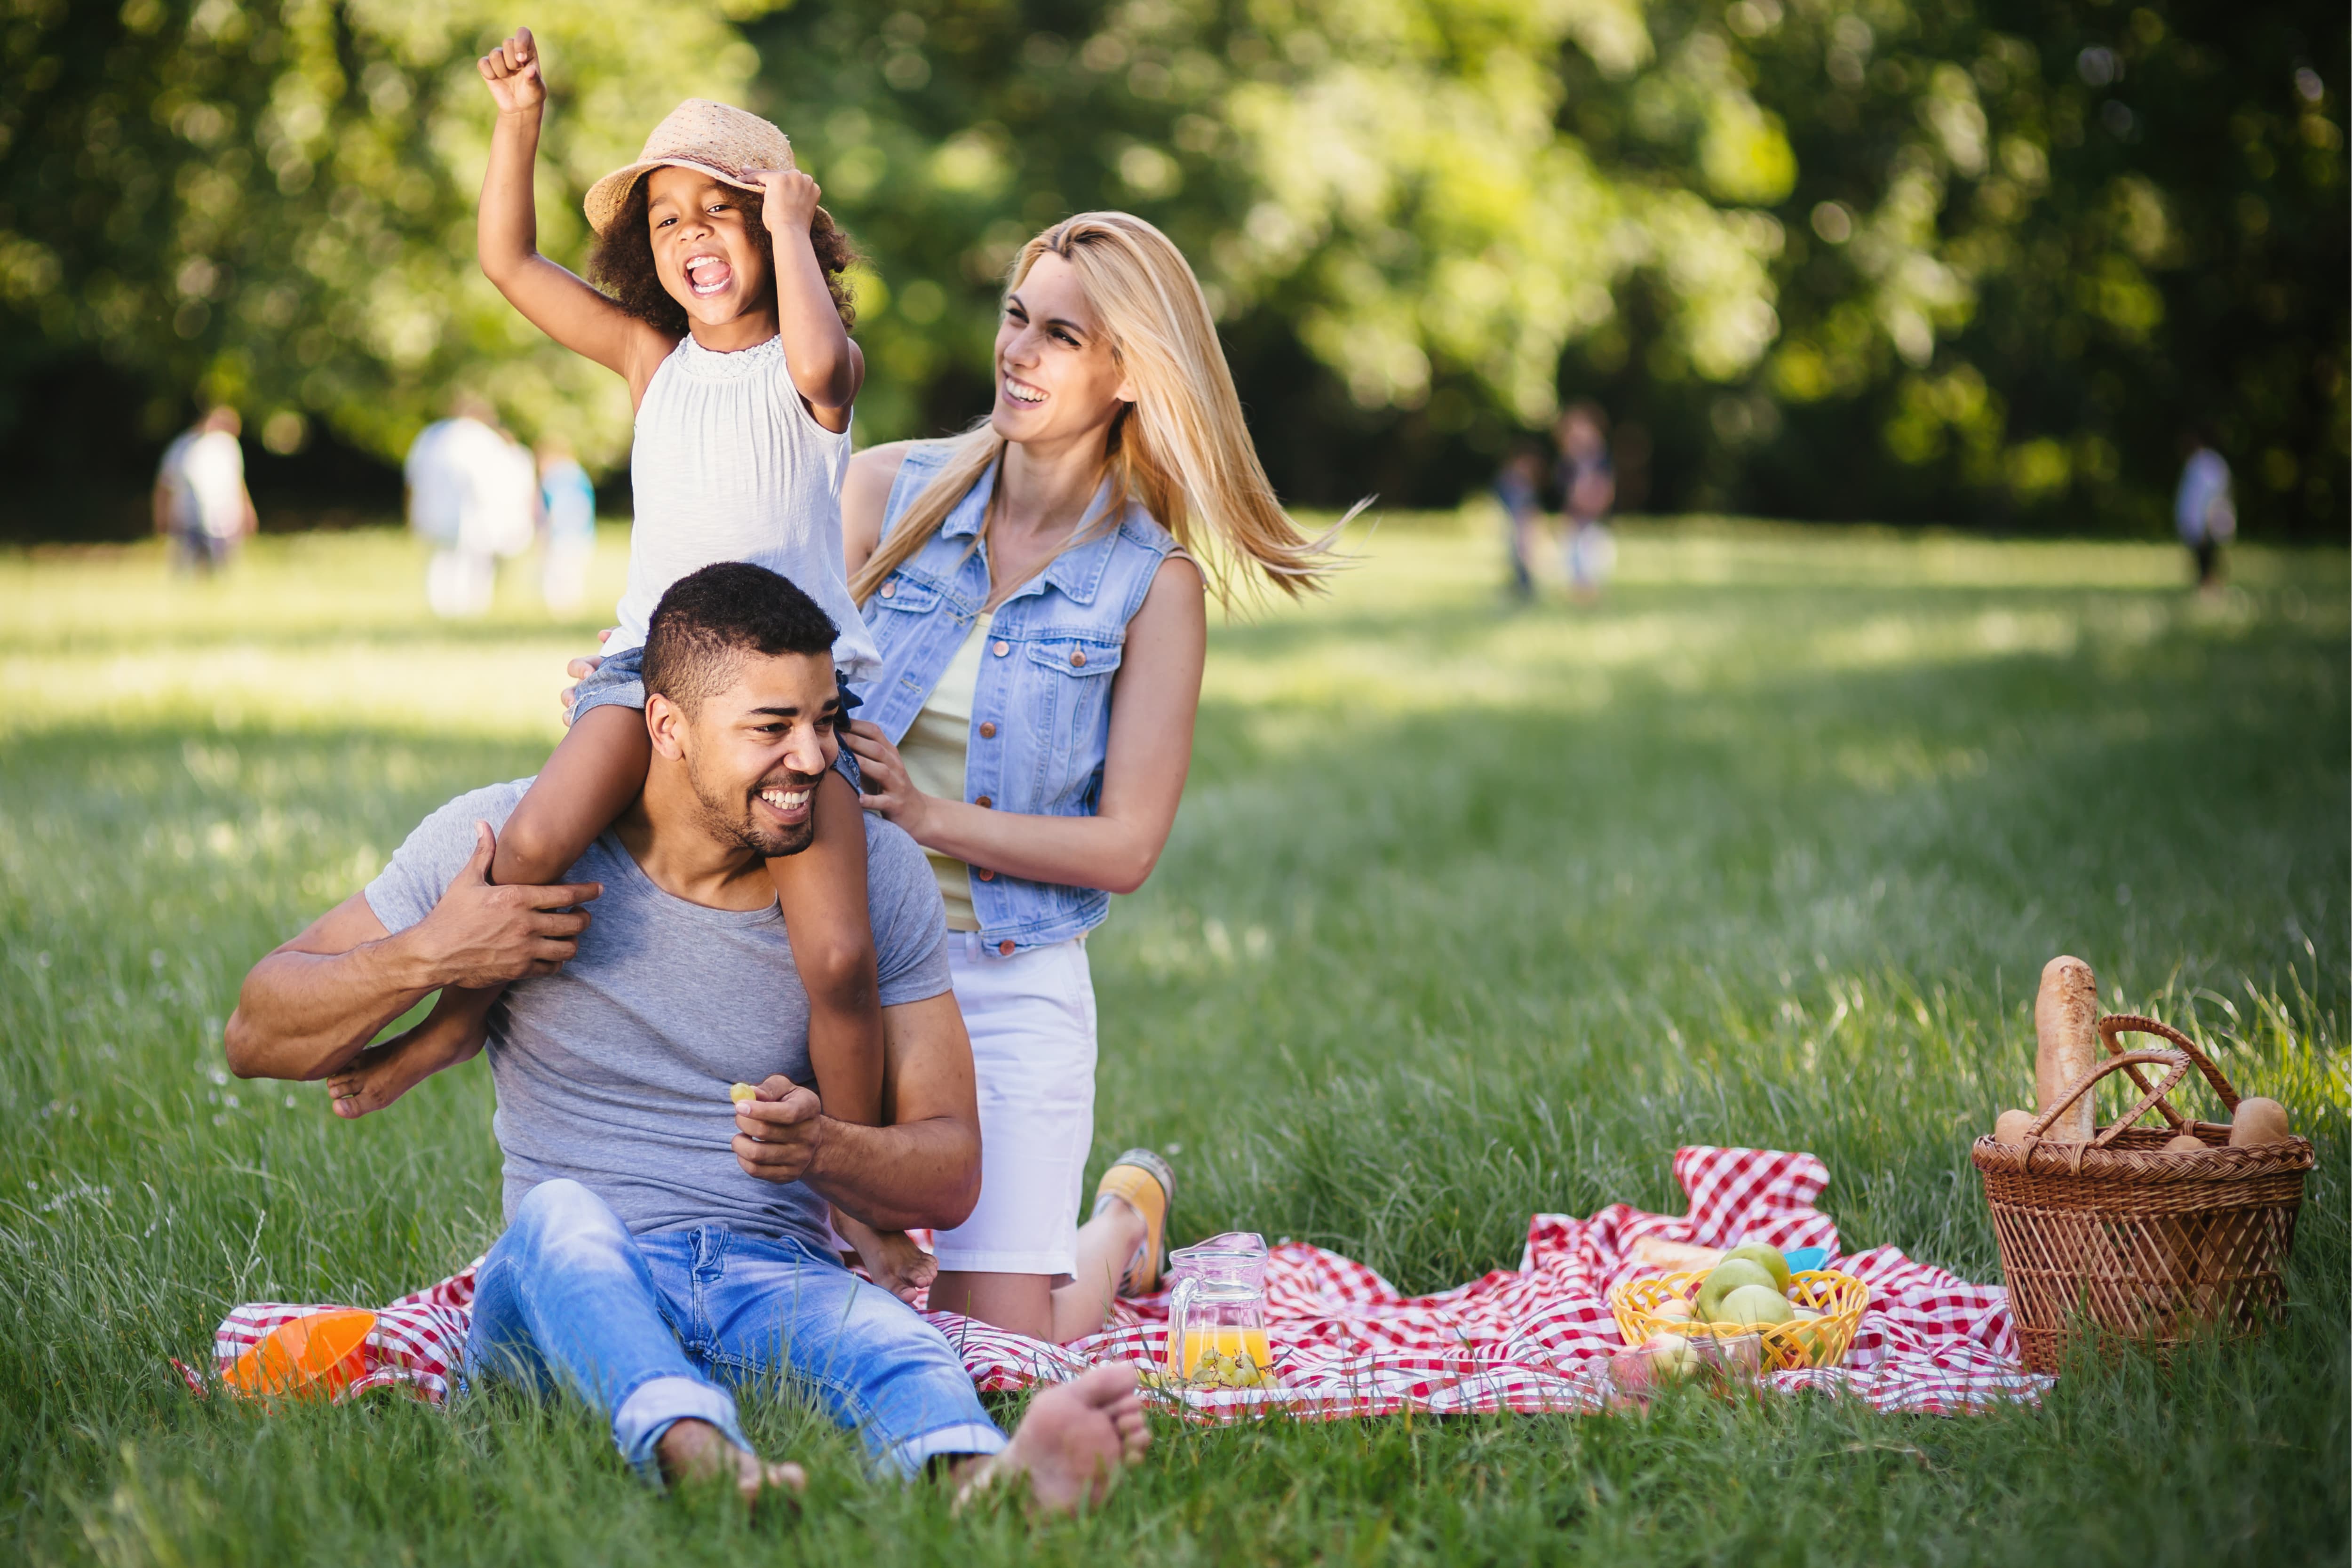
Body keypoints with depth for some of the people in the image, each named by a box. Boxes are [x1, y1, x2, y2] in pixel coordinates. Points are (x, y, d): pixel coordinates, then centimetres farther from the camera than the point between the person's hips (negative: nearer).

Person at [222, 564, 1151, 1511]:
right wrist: (425, 956, -14)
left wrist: (822, 1149, -18)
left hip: (780, 1285, 1)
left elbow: (951, 1174, 5)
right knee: (559, 1212, -36)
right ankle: (693, 1447, -65)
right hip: (566, 1295, 0)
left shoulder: (876, 872, 4)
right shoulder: (509, 840, -1)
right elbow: (256, 1039, 5)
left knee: (884, 1331, -34)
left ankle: (985, 1477, -69)